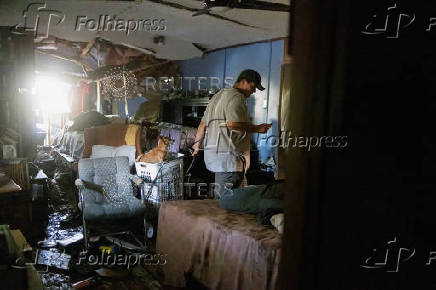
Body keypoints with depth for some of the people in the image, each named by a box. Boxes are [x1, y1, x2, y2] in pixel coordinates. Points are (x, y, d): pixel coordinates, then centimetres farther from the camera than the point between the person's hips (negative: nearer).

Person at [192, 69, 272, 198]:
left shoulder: (218, 95, 22)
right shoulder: (236, 96, -8)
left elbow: (203, 123, 23)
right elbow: (233, 124, -22)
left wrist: (197, 143, 33)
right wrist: (257, 128, -11)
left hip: (212, 152, 10)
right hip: (227, 155, -10)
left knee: (220, 195, 14)